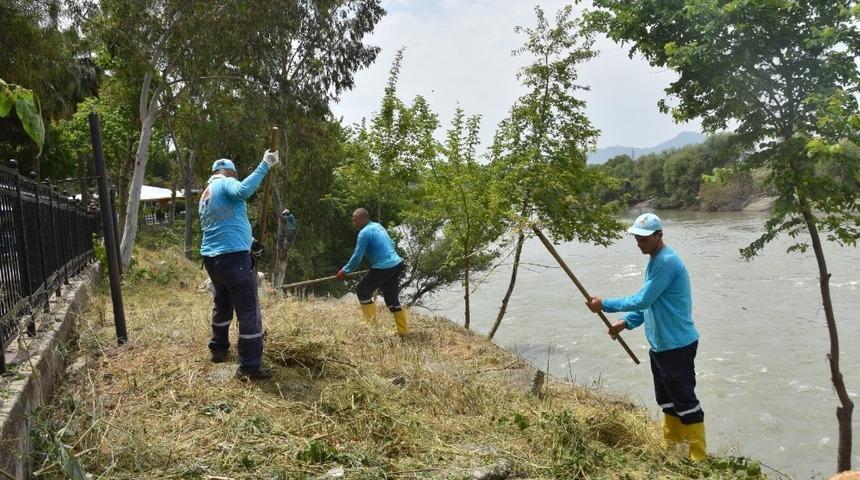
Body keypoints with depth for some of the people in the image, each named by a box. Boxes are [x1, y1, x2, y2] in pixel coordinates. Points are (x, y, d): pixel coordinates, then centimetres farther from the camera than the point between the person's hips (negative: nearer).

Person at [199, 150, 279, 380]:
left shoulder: (204, 195, 21)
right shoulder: (225, 183, -4)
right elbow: (243, 191, -28)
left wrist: (246, 238, 35)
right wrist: (265, 165, -24)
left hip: (212, 258, 9)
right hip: (233, 256, -9)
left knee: (222, 305, 25)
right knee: (248, 311, -7)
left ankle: (218, 349, 37)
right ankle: (249, 367, -9)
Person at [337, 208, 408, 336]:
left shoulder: (364, 232, -10)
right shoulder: (378, 226, 15)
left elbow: (357, 256, -10)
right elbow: (391, 245, 23)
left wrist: (345, 270, 1)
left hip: (383, 268, -8)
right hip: (397, 264, 9)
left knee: (362, 290, 8)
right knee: (392, 297, 15)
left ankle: (371, 323, 12)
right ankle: (403, 329, 16)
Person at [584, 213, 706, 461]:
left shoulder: (667, 261, -21)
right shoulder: (655, 261, 11)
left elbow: (643, 300, -23)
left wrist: (604, 305, -16)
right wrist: (626, 322, 7)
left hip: (677, 345, -10)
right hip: (660, 345, 10)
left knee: (685, 401, -1)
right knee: (667, 400, 18)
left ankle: (699, 458, 9)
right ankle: (671, 448, 31)